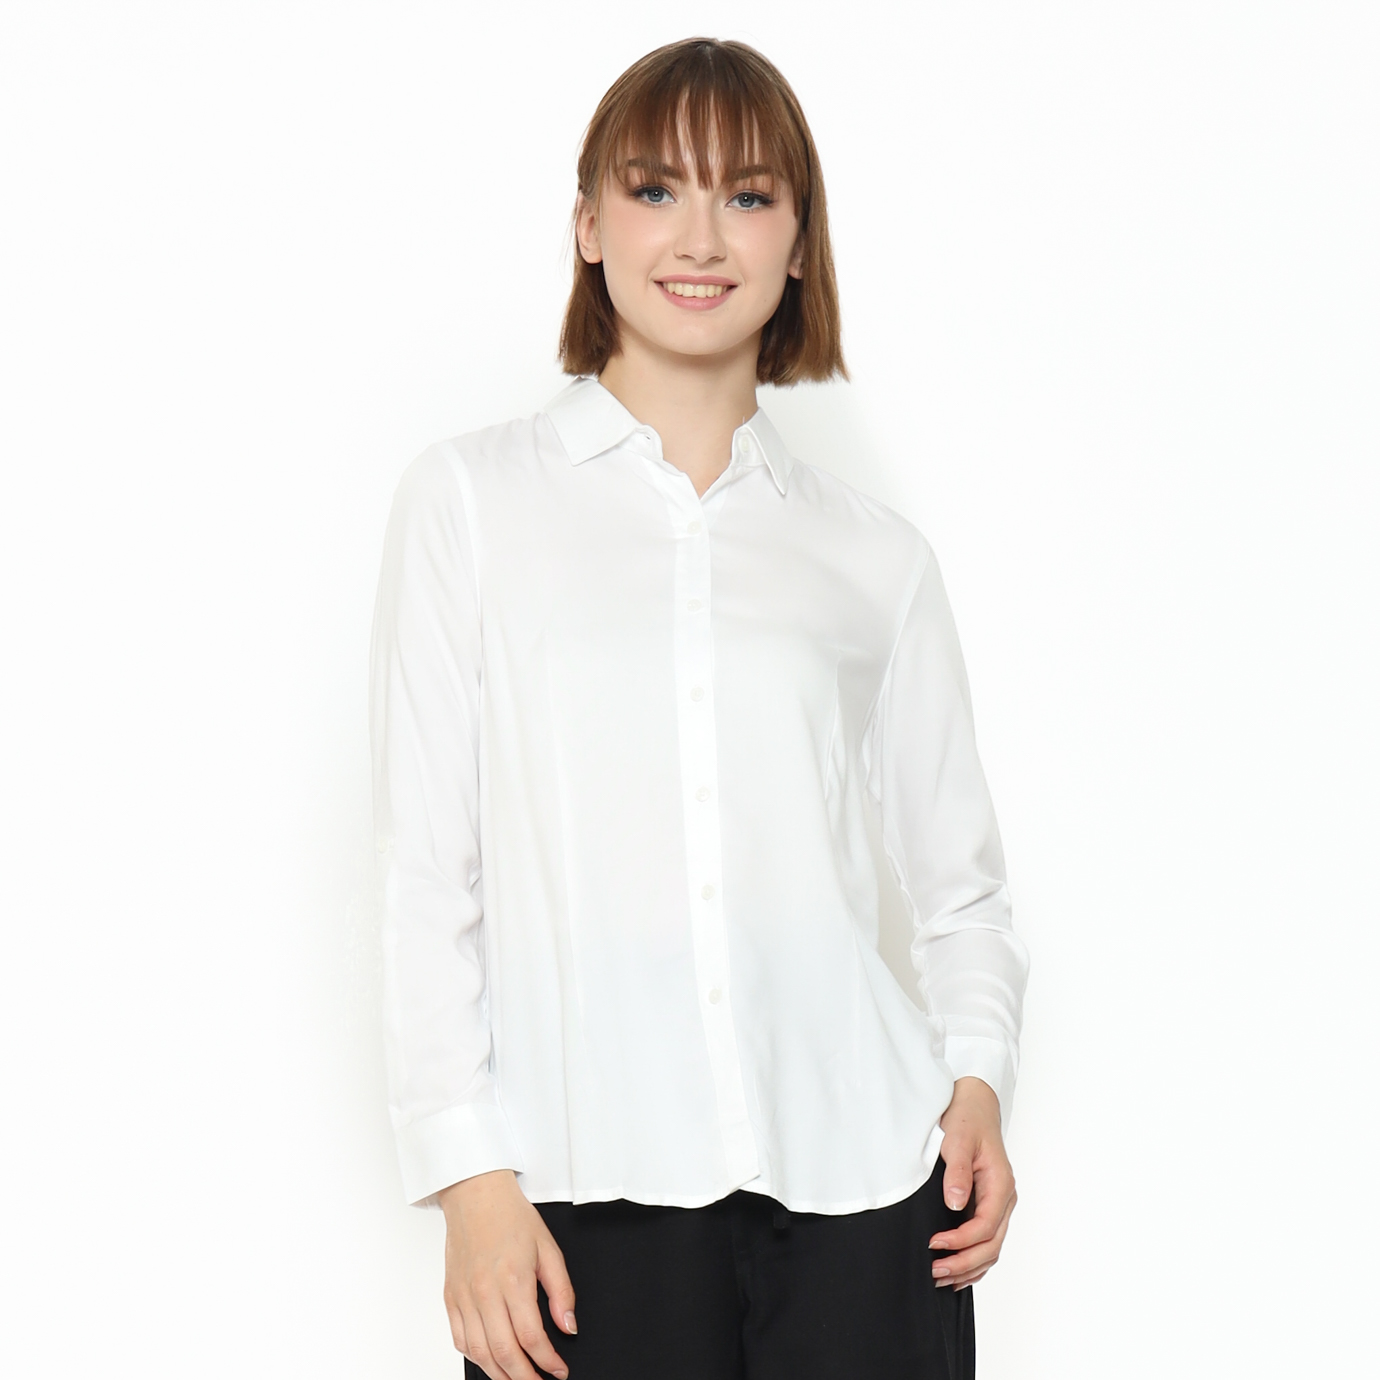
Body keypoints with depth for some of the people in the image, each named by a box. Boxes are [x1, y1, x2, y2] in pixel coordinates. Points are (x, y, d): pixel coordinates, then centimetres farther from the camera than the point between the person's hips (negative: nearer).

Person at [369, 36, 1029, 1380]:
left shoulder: (876, 557, 12)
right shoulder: (472, 499, 7)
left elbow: (961, 879, 17)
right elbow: (426, 866, 3)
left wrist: (977, 1072, -1)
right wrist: (467, 1169, -5)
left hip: (857, 1169, 2)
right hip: (592, 1181, -1)